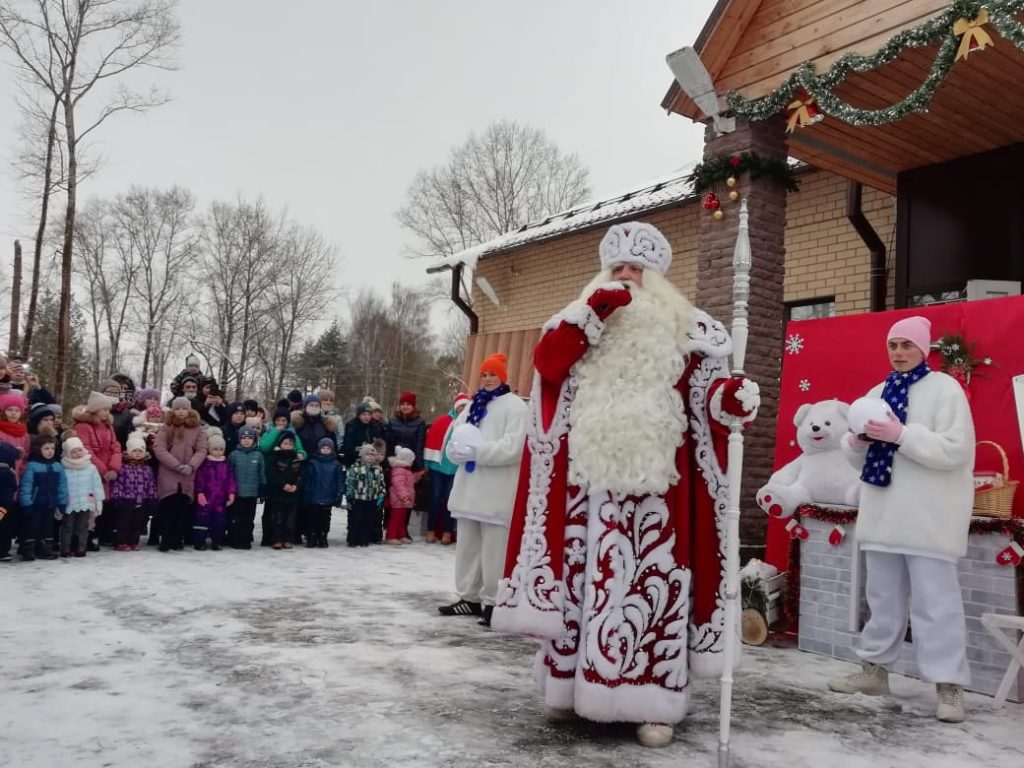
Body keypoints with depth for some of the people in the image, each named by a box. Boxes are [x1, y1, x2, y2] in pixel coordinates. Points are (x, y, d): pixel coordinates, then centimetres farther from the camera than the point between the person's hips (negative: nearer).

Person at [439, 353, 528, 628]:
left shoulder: (515, 406, -5)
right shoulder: (472, 407, 19)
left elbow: (513, 448, -17)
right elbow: (453, 440, 16)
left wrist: (476, 451, -22)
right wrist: (458, 450, -9)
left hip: (496, 494, -8)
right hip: (469, 488, 8)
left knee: (494, 551, -5)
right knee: (467, 546, 12)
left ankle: (493, 603, 3)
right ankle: (469, 597, 22)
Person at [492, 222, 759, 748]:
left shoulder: (684, 330, 8)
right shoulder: (581, 320, 13)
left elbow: (705, 391, 5)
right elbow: (546, 363, -3)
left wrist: (732, 397, -18)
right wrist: (594, 309, -11)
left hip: (654, 483, -2)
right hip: (587, 480, 3)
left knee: (650, 586, -3)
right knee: (581, 578, 8)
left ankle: (652, 702, 5)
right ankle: (571, 686, 20)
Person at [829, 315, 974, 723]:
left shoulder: (945, 388, -5)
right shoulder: (877, 392, 14)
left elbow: (954, 450, -16)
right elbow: (859, 458, 17)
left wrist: (901, 435, -24)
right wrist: (856, 440, -6)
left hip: (928, 518, -6)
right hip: (883, 513, 7)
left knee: (935, 599, -5)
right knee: (883, 596, 15)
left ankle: (949, 685, 2)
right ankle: (874, 669, 25)